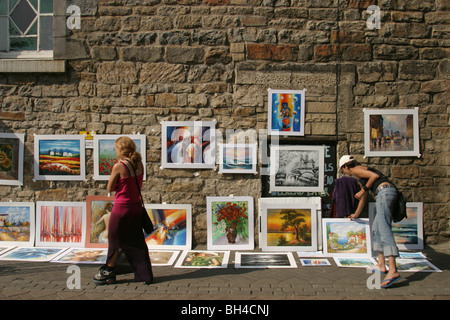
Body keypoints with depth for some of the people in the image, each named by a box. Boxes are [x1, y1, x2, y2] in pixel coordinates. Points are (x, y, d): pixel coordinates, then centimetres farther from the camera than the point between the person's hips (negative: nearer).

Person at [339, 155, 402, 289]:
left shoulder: (356, 169, 4)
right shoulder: (360, 176, 32)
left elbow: (375, 176, -12)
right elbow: (364, 197, 41)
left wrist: (363, 190, -1)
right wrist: (356, 214, 53)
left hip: (385, 192, -10)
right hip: (390, 193, 10)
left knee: (384, 228, -21)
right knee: (376, 228, 15)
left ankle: (393, 270, -32)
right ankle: (381, 265, 14)